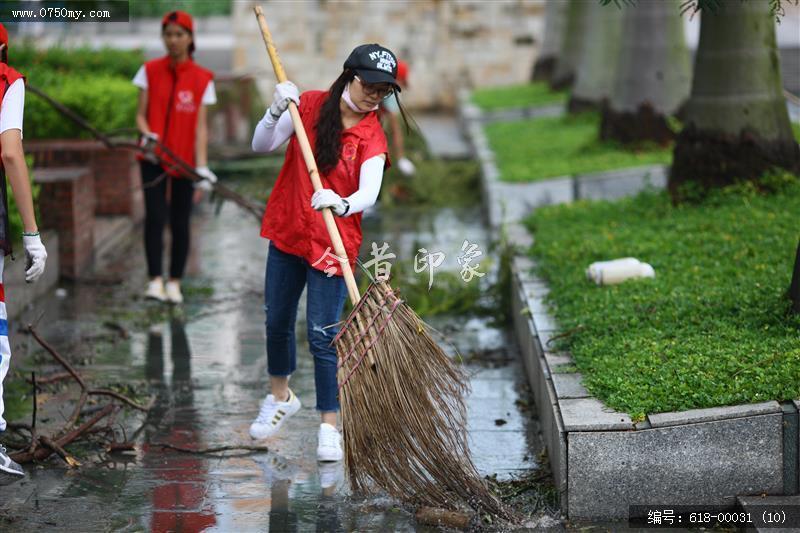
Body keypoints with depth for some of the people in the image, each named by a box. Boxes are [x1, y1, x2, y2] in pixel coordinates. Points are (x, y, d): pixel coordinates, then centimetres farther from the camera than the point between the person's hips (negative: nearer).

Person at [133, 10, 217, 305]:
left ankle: (174, 283, 16)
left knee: (180, 223, 5)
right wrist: (146, 134, -18)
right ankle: (155, 280, -15)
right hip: (154, 158, 0)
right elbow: (141, 114, 4)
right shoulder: (150, 71, 3)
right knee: (154, 216, -14)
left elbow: (201, 126, -3)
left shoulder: (202, 79, 0)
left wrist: (202, 167, -11)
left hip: (184, 161, 0)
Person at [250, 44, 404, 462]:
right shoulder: (310, 105, -4)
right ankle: (280, 398, 41)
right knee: (277, 321, 17)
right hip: (286, 235, 4)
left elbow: (369, 193, -28)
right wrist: (277, 111, -25)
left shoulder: (372, 137, -13)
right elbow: (262, 145, -6)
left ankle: (329, 427, 3)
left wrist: (342, 204, -50)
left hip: (332, 245, -4)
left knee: (321, 335, -7)